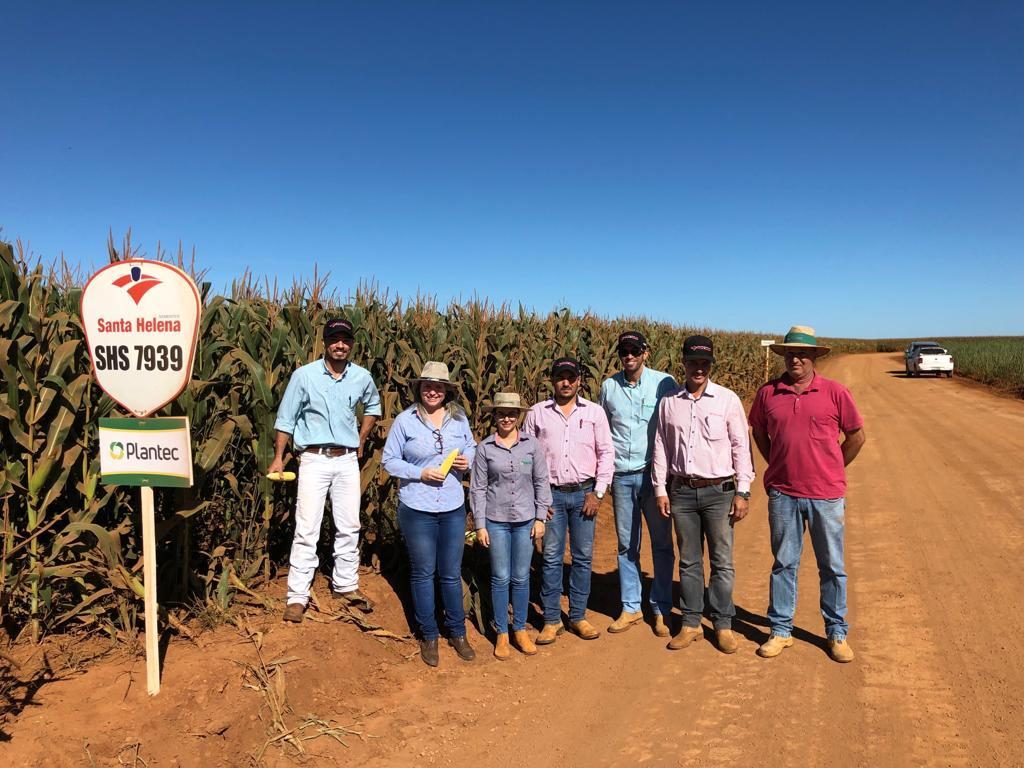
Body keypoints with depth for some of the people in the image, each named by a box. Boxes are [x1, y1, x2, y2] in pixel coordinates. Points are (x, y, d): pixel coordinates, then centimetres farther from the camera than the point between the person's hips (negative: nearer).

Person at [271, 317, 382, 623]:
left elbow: (373, 406, 23)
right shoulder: (304, 375, -7)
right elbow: (285, 419, -1)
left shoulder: (362, 377, 1)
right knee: (307, 529, -3)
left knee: (349, 527, 11)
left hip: (347, 461, 3)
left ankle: (346, 586, 27)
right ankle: (297, 596, 7)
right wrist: (278, 457, -3)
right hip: (314, 459, -3)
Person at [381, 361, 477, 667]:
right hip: (417, 509, -2)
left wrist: (467, 459, -8)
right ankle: (428, 636, 28)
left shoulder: (459, 418, 0)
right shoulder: (405, 420, -9)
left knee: (451, 573, 13)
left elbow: (471, 446, 14)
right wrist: (421, 473, -17)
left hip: (453, 508, 2)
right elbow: (389, 461, -5)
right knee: (423, 573, 11)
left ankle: (457, 633, 30)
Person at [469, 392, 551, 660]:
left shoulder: (532, 444, -2)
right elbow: (478, 488, -1)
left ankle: (520, 630, 26)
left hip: (525, 520, 1)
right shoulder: (485, 448, -4)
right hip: (496, 520, -1)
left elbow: (541, 482, 3)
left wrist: (540, 518, 1)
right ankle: (501, 634, 21)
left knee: (521, 577, 10)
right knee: (500, 578, 7)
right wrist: (480, 525, -2)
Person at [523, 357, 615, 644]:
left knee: (583, 557, 7)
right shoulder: (537, 413, 2)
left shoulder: (595, 412, 3)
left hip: (584, 493, 1)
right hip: (551, 494, -1)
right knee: (551, 558, 4)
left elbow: (606, 453, 3)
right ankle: (552, 620, 16)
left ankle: (578, 616, 22)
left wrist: (598, 493, -3)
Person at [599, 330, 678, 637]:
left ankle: (661, 610, 19)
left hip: (654, 473, -2)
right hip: (621, 475, 3)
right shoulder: (609, 386, 4)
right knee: (626, 545, 11)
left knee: (662, 544, 6)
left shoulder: (664, 383, -6)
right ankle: (631, 608, 23)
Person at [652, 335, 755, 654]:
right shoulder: (669, 402, 4)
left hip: (719, 490, -2)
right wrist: (660, 489, 5)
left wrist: (742, 492, -4)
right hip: (682, 491, 2)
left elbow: (741, 447, -1)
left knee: (722, 562, 4)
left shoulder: (727, 399, -2)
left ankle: (723, 625, 18)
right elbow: (661, 447, 9)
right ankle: (691, 624, 21)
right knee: (689, 561, 11)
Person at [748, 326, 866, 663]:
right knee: (783, 563, 11)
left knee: (832, 566, 11)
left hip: (826, 495, -1)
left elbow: (856, 436, 5)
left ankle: (837, 633, 27)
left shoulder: (835, 392, -5)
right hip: (783, 494, 1)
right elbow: (759, 432, 15)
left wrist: (830, 471, 7)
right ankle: (780, 630, 23)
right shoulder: (767, 393, 0)